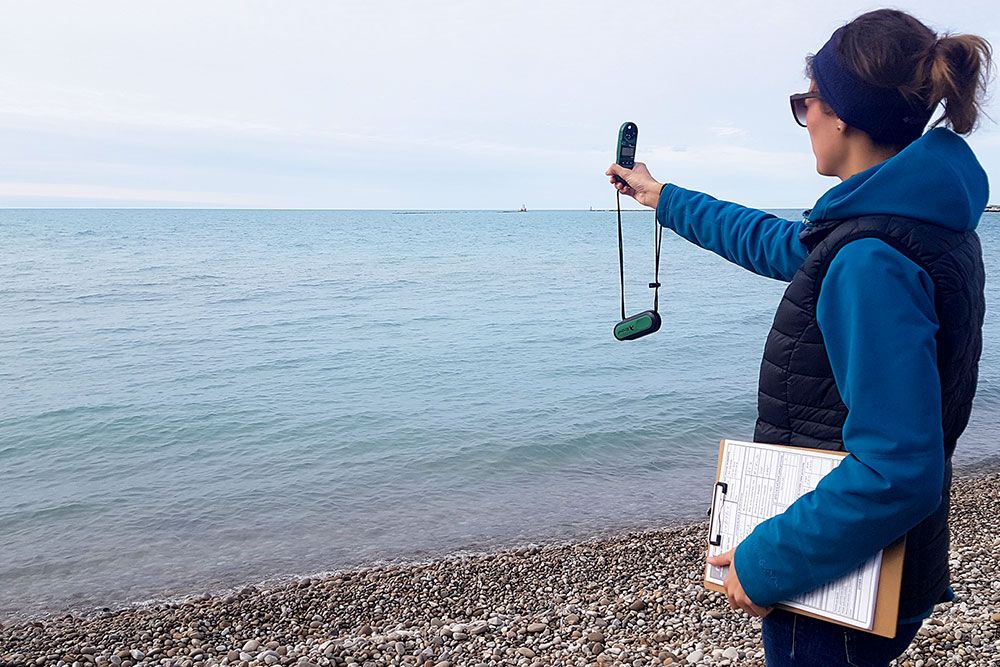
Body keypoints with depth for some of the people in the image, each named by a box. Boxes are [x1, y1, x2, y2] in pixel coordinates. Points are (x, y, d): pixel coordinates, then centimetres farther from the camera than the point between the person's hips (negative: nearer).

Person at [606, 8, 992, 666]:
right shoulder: (925, 224, 4)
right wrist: (663, 197, 27)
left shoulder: (871, 260, -28)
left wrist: (767, 562, -21)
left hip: (840, 582, -9)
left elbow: (899, 472, -31)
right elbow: (777, 242, 18)